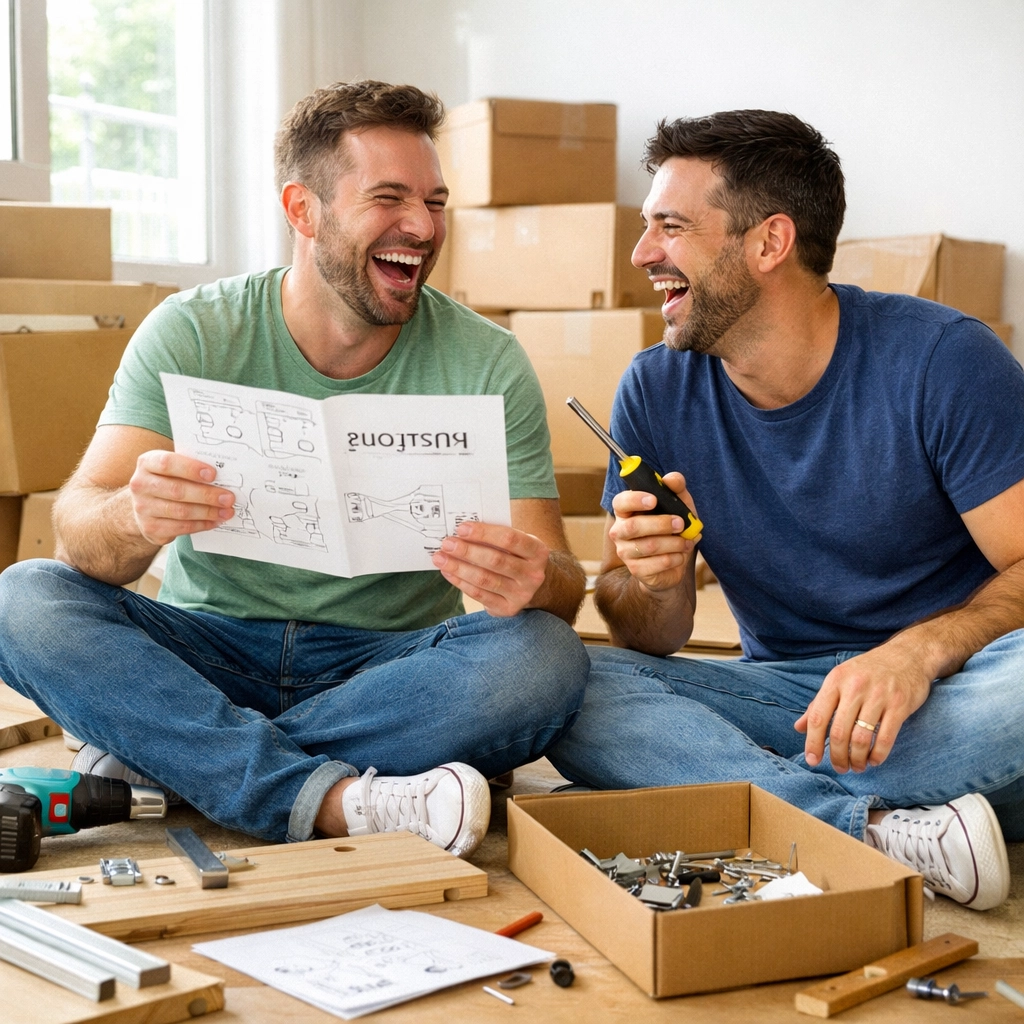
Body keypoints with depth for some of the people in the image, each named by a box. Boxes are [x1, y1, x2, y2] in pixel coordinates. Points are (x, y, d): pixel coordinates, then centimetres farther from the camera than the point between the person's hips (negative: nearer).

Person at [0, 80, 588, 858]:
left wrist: (535, 580, -35)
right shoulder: (193, 333, -5)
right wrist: (133, 519, -41)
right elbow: (79, 529, -15)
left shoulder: (486, 364, -4)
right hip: (210, 648, 0)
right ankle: (341, 803, -33)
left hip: (389, 662, 0)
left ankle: (157, 755, -23)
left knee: (545, 659, -29)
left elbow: (564, 585, -9)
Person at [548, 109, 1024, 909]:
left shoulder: (939, 361, -11)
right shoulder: (658, 391, 1)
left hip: (948, 694, -3)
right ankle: (883, 832, -32)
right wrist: (652, 580, -20)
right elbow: (648, 640, 4)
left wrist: (919, 651, -34)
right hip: (784, 690, 3)